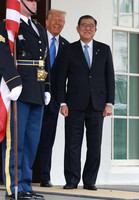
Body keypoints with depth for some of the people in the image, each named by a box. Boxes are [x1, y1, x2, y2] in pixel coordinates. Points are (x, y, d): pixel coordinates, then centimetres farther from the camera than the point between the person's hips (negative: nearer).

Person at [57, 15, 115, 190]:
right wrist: (63, 103, -4)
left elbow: (110, 77, 10)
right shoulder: (69, 50, 7)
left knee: (95, 145, 2)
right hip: (75, 105, -1)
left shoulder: (104, 50, 12)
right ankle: (72, 180, 6)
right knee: (72, 144, -2)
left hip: (97, 105, 1)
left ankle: (90, 181, 10)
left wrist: (109, 103, 1)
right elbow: (62, 78, 5)